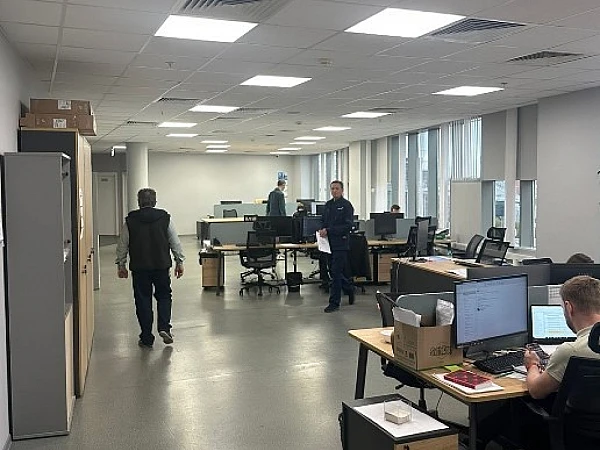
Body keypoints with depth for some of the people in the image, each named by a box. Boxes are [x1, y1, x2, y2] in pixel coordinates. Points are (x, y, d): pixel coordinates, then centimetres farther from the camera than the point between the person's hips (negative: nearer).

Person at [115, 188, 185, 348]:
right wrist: (179, 262, 11)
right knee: (164, 295, 17)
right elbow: (175, 242, 2)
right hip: (162, 266, 0)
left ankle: (146, 338, 10)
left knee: (143, 300, 7)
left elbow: (122, 245, 4)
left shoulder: (130, 220, 0)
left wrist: (121, 265, 14)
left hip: (139, 268, 0)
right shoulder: (165, 218, 0)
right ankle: (164, 327, 0)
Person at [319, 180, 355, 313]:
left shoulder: (346, 205, -8)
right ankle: (350, 290, 36)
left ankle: (334, 303, 5)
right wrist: (322, 230, -2)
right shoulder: (328, 205, 12)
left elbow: (348, 226, -15)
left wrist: (328, 231, -19)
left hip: (341, 243, -7)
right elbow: (324, 221, 21)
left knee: (336, 272, -4)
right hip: (329, 243, 7)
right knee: (333, 271, 14)